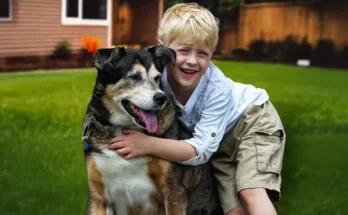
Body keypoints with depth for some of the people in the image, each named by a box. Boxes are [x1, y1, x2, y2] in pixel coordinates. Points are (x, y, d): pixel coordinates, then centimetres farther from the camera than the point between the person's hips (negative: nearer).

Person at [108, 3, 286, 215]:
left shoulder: (218, 90, -36)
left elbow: (201, 150, -38)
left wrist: (149, 145, -47)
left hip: (253, 117, -3)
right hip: (220, 141, 4)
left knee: (251, 193, -25)